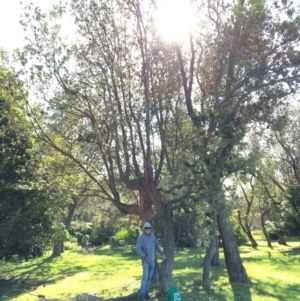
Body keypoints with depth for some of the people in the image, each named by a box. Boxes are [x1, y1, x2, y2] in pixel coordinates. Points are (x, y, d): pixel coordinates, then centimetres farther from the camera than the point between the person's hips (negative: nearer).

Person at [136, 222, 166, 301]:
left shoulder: (152, 235, 1)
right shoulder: (141, 237, -16)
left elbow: (156, 245, 9)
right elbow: (138, 249, -19)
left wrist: (162, 253, -1)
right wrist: (144, 256, -26)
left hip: (152, 260, 5)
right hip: (145, 260, -5)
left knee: (149, 277, 10)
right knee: (145, 276, -12)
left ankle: (146, 292, 23)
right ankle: (142, 294, -3)